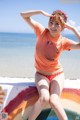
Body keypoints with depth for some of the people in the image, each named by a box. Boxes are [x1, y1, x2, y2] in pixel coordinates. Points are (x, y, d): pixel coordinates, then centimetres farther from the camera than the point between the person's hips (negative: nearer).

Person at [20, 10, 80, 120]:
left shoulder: (63, 42, -13)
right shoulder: (42, 32, -11)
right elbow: (24, 15, -12)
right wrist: (42, 12, -22)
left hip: (57, 74, 0)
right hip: (41, 74, 0)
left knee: (54, 100, -26)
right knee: (44, 98, -27)